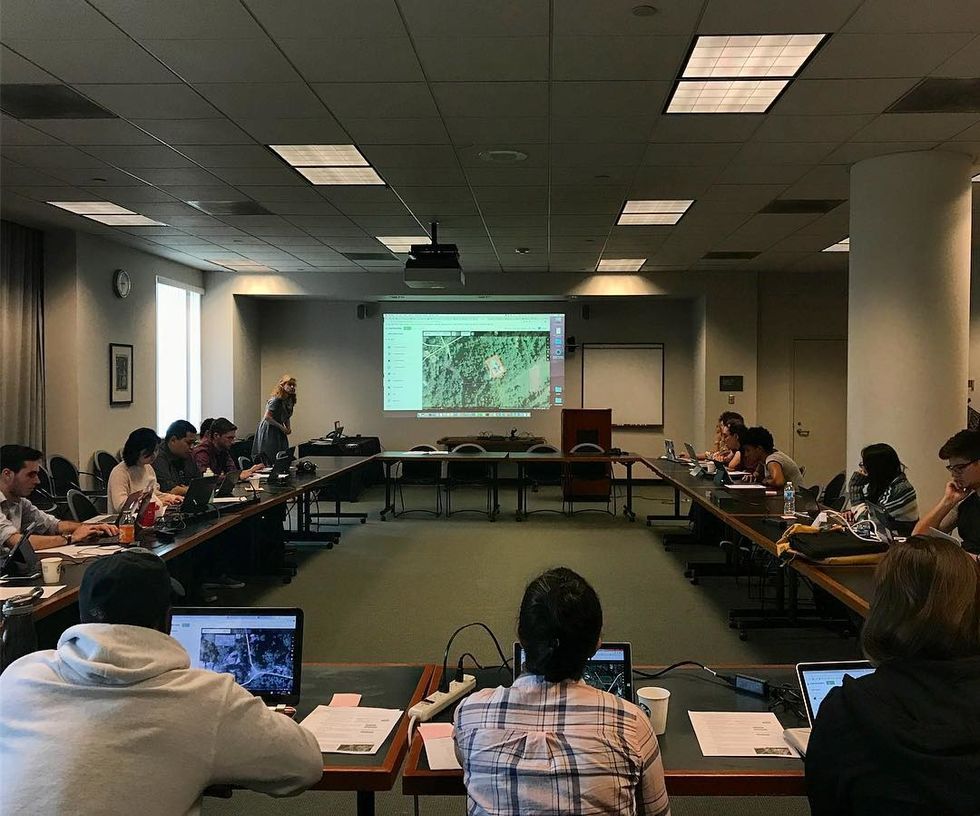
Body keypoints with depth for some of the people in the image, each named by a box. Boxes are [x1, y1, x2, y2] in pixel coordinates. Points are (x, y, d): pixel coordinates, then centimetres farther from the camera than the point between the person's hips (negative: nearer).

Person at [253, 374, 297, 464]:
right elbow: (267, 417, -22)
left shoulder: (289, 400, 7)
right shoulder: (276, 400, -18)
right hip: (269, 432, -8)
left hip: (279, 433, 8)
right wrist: (282, 427, -16)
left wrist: (289, 427, 3)